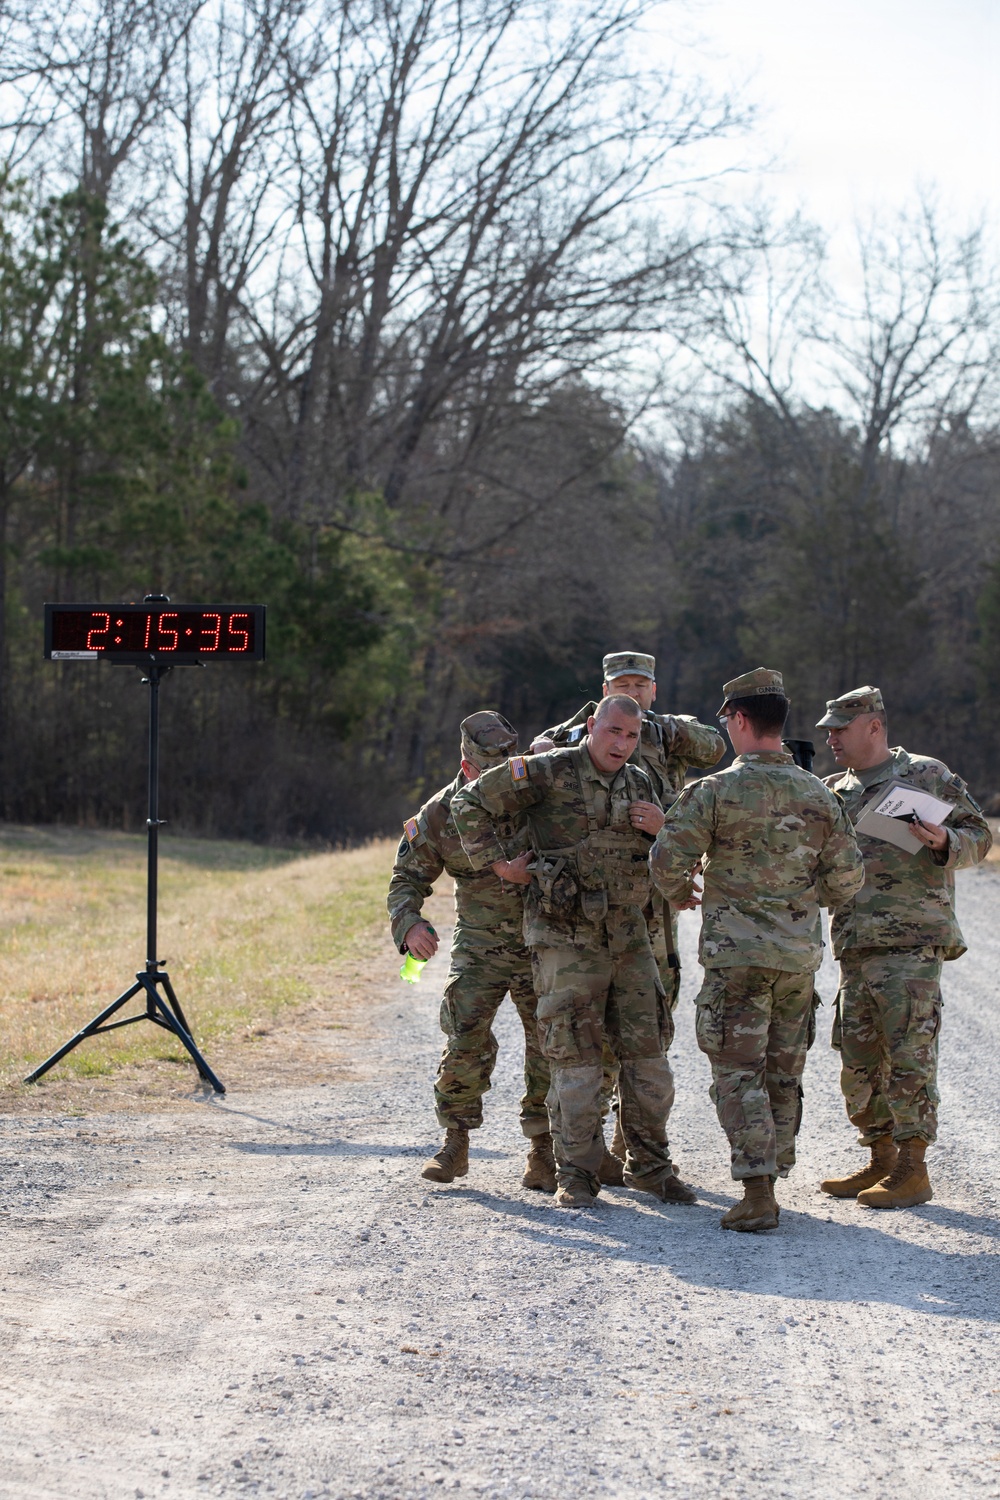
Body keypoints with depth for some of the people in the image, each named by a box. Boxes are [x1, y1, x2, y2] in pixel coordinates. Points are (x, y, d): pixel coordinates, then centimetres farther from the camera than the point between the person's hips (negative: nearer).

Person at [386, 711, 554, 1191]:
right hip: (480, 946, 0)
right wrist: (409, 924, -22)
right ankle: (455, 1143, 5)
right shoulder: (440, 815, -9)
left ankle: (543, 1150, 11)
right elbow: (408, 878, -3)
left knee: (550, 1044, -2)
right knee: (465, 1039, -11)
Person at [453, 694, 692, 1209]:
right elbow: (470, 803, -5)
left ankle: (649, 1166, 18)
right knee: (576, 1061, -4)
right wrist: (495, 862, -6)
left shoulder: (639, 784, 9)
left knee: (647, 1055, 5)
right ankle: (576, 1177, 3)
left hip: (627, 936, 5)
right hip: (566, 938, -5)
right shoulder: (550, 772, -9)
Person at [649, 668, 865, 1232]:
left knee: (739, 1072, -3)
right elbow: (847, 879, 7)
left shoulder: (717, 790, -9)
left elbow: (668, 859, -10)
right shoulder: (819, 794, 4)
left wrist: (680, 893, 12)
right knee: (784, 1073, 14)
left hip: (738, 952, -4)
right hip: (801, 953, 5)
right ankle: (772, 1177, 20)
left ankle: (758, 1195, -12)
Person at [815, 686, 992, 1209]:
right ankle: (881, 1160, 19)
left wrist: (943, 843, -19)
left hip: (911, 943, -7)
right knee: (859, 1059, 9)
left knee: (908, 1055, -9)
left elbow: (978, 836, 3)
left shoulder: (926, 775, 2)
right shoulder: (833, 793, 19)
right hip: (854, 946, 7)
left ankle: (912, 1170, -6)